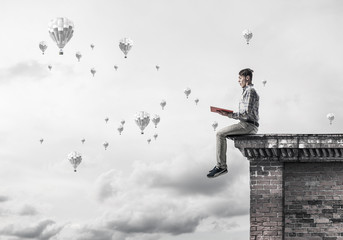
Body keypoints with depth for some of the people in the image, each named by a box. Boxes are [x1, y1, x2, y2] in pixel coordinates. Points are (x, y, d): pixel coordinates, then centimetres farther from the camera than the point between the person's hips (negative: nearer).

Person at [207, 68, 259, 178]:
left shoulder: (250, 91, -11)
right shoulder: (248, 91, 22)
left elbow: (247, 114, -20)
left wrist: (229, 115, -20)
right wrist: (229, 113, 11)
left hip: (248, 125, -10)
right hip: (246, 125, 10)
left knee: (220, 134, -16)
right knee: (221, 133, 12)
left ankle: (221, 166, -15)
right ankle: (220, 165, 8)